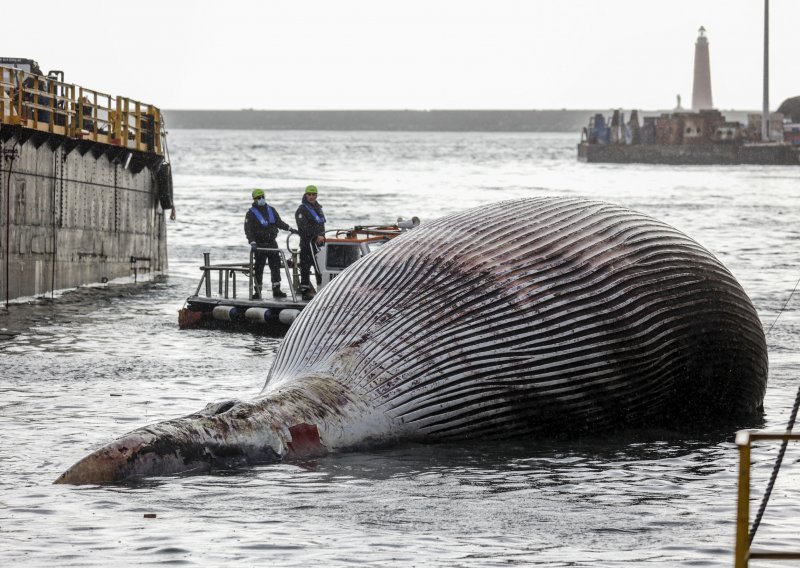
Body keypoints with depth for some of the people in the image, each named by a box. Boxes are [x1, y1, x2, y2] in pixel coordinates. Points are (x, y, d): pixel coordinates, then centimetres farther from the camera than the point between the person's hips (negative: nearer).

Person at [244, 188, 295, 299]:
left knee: (276, 266, 1)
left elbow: (279, 222, 19)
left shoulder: (271, 210, 12)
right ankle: (257, 291, 4)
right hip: (259, 244, -4)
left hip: (272, 243, 4)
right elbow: (248, 230, -11)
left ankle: (276, 290, 5)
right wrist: (252, 242, -23)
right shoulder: (251, 213, -3)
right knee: (258, 268, -2)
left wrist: (290, 229, 7)